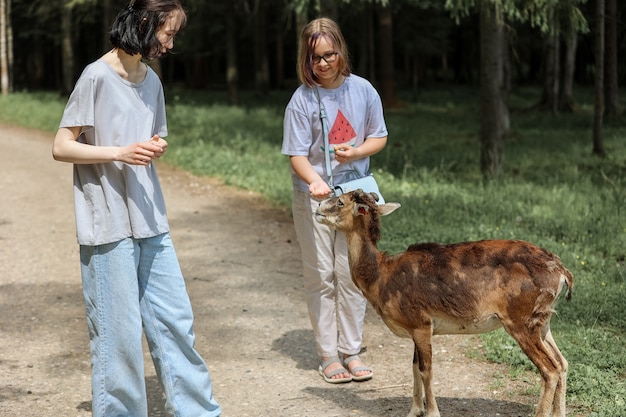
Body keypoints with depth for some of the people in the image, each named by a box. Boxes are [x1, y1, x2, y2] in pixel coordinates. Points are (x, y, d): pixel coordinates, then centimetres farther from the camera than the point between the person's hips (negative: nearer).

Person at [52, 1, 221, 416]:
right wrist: (120, 153, -21)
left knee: (175, 318, 10)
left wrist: (157, 147, -2)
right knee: (118, 332, -1)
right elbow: (62, 147, -9)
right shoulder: (97, 77, -10)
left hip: (150, 221, 7)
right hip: (109, 226, -7)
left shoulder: (151, 79, 11)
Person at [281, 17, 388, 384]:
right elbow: (297, 155, -11)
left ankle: (352, 351, 13)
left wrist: (355, 152, -15)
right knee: (321, 277, 4)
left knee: (352, 274, 4)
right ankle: (329, 355, 11)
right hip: (314, 198, -2)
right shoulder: (303, 99, -10)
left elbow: (379, 137, 6)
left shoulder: (362, 90, -3)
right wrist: (314, 180, -32)